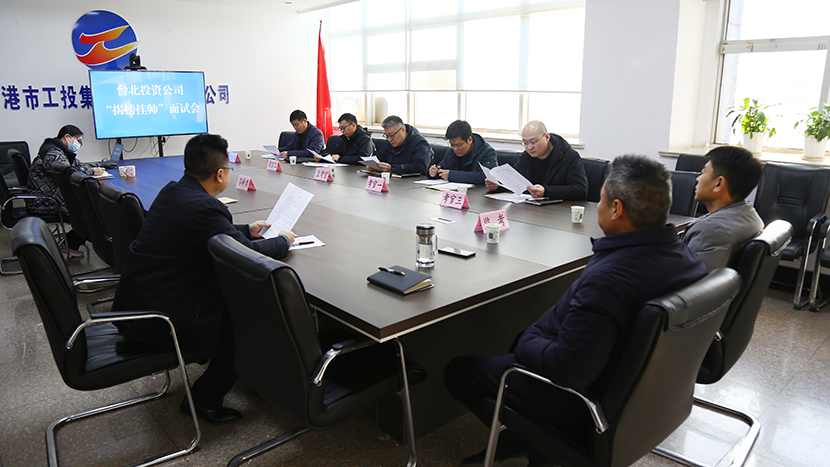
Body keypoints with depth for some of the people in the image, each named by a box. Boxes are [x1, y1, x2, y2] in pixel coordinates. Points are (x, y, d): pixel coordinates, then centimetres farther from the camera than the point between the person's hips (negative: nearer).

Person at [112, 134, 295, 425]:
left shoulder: (172, 191, 5)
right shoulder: (203, 207, -24)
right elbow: (248, 254, -19)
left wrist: (247, 230, 21)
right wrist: (283, 241, -1)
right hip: (153, 318, -10)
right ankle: (204, 400, 11)